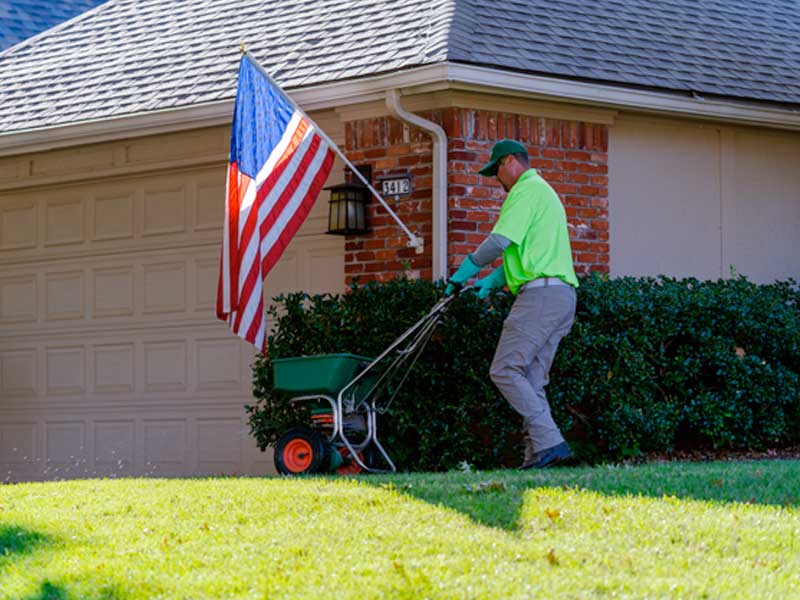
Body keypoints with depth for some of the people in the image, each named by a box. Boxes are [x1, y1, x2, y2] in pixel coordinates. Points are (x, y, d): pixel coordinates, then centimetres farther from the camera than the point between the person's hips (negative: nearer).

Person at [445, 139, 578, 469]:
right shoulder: (545, 191, 28)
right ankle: (537, 453, 2)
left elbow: (500, 240, -15)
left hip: (541, 294, -10)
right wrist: (493, 280, 19)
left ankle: (549, 442, -19)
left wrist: (464, 272, -5)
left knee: (505, 371, -12)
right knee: (531, 378, 8)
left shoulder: (527, 189, -5)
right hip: (563, 295, 10)